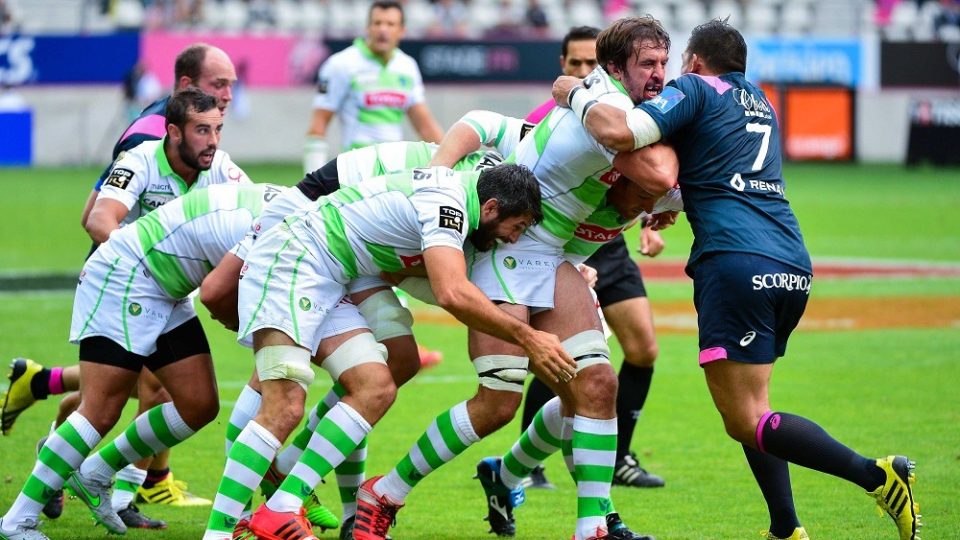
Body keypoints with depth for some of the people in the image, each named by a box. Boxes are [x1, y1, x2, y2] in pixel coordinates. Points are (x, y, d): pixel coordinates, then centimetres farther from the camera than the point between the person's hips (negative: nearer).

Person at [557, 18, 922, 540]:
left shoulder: (694, 90, 6)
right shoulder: (758, 101, 28)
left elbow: (620, 132, -8)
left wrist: (577, 95, 8)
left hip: (736, 260, -8)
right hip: (793, 267, 8)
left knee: (746, 420, -10)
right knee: (747, 409, 19)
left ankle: (875, 475, -24)